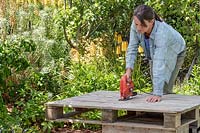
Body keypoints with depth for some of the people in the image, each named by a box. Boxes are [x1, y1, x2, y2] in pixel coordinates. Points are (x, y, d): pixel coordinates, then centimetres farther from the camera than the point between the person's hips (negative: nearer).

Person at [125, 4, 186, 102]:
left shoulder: (161, 33, -46)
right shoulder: (136, 26, -33)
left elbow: (159, 64, -51)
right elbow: (132, 48, -23)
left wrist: (157, 94, -55)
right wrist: (129, 69, -37)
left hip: (174, 53, -5)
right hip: (154, 52, 5)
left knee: (164, 89, -11)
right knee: (156, 87, 9)